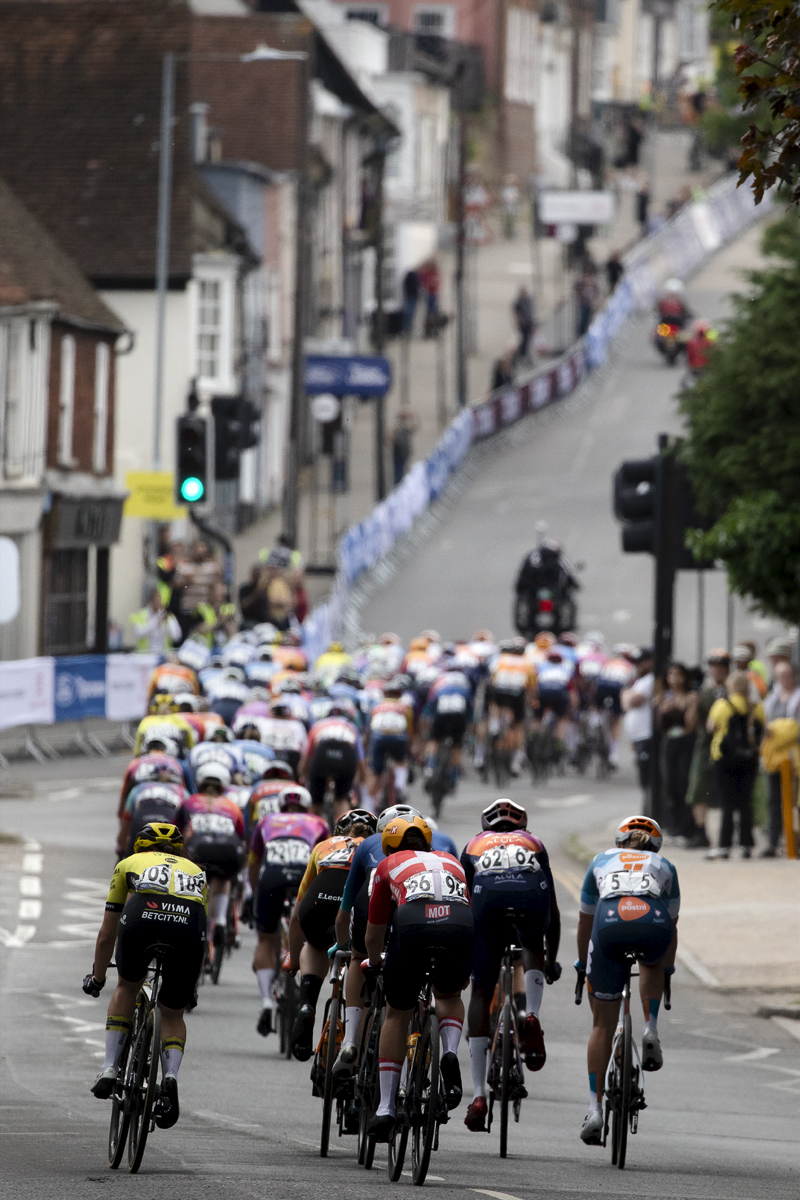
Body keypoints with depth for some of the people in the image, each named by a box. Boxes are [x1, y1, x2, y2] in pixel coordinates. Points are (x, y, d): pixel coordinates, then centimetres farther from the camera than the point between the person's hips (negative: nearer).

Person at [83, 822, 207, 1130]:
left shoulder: (130, 864, 35)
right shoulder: (195, 871, 40)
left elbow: (107, 936, 40)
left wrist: (97, 978, 55)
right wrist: (189, 988, 61)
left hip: (142, 917, -1)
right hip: (189, 924, 1)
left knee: (127, 987, 29)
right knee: (172, 1014, 20)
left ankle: (110, 1069, 20)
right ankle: (170, 1076, -4)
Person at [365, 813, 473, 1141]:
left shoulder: (389, 866, 31)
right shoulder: (451, 862, 38)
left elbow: (373, 935, 36)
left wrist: (374, 963, 58)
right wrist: (463, 972, 63)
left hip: (413, 924, -2)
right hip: (460, 925, 2)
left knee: (397, 1015, 20)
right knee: (449, 995, 32)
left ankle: (385, 1108, 15)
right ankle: (450, 1055, 2)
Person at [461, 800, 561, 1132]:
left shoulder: (474, 845, 39)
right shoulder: (534, 843, 40)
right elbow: (553, 913, 44)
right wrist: (551, 961, 56)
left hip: (487, 893, -1)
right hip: (531, 891, 1)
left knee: (481, 992, 8)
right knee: (533, 949, 34)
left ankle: (479, 1095, 1)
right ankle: (531, 1017, 3)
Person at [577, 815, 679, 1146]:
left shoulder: (601, 861, 35)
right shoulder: (663, 867, 34)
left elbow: (585, 921, 42)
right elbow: (672, 924, 41)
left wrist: (582, 963, 57)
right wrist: (667, 970, 54)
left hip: (610, 922, 0)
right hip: (654, 925, 0)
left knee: (603, 1024, 11)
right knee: (652, 963, 39)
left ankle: (595, 1109, 4)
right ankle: (651, 1032, 17)